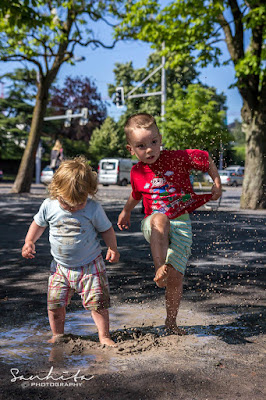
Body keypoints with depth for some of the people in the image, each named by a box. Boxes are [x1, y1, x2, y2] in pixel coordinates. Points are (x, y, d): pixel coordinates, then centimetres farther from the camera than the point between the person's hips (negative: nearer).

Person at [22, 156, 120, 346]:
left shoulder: (94, 209, -13)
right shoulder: (49, 206, -8)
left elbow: (106, 229, 0)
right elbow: (38, 224, 10)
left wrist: (113, 248, -13)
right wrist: (29, 241, -3)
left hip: (90, 265, -2)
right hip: (61, 266, 3)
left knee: (97, 302, -5)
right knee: (55, 304, 3)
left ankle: (104, 336, 12)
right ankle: (57, 336, 26)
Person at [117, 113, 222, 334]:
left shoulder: (178, 158, -9)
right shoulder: (137, 173, 1)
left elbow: (206, 158, 4)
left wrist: (217, 184, 3)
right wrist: (126, 211, 31)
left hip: (181, 225, -1)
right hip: (153, 225, 1)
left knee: (176, 276, -5)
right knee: (160, 219, -40)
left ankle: (171, 320, 17)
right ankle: (159, 268, -40)